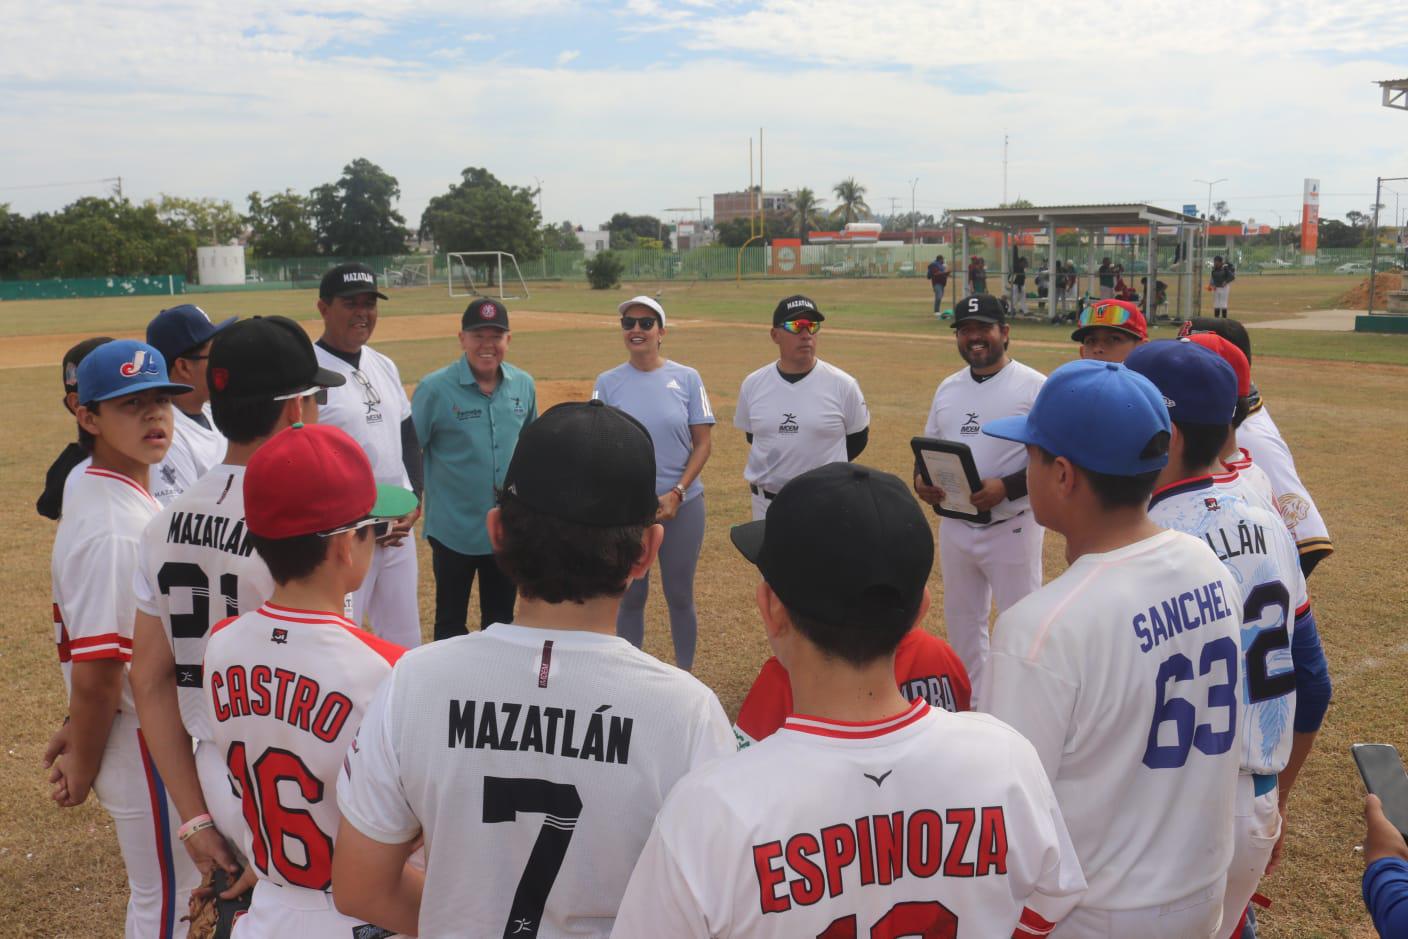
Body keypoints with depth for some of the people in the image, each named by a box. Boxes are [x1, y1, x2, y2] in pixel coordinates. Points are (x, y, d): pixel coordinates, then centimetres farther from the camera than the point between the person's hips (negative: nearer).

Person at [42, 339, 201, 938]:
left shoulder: (107, 492, 4)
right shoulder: (113, 528, -28)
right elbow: (97, 670, -25)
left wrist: (80, 728, 15)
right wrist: (81, 765, -11)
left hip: (167, 732, 9)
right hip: (145, 744, -9)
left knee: (171, 886, 26)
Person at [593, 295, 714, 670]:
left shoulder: (687, 378, -1)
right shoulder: (607, 382, 1)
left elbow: (703, 442, -1)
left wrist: (677, 493, -10)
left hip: (682, 506, 0)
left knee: (680, 595, 9)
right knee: (630, 597, 11)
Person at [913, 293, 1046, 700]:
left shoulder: (1035, 386, -10)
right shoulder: (948, 388, 11)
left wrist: (1006, 488, -26)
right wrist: (920, 480, -5)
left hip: (1011, 527, -6)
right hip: (954, 525, 7)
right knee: (960, 620, 17)